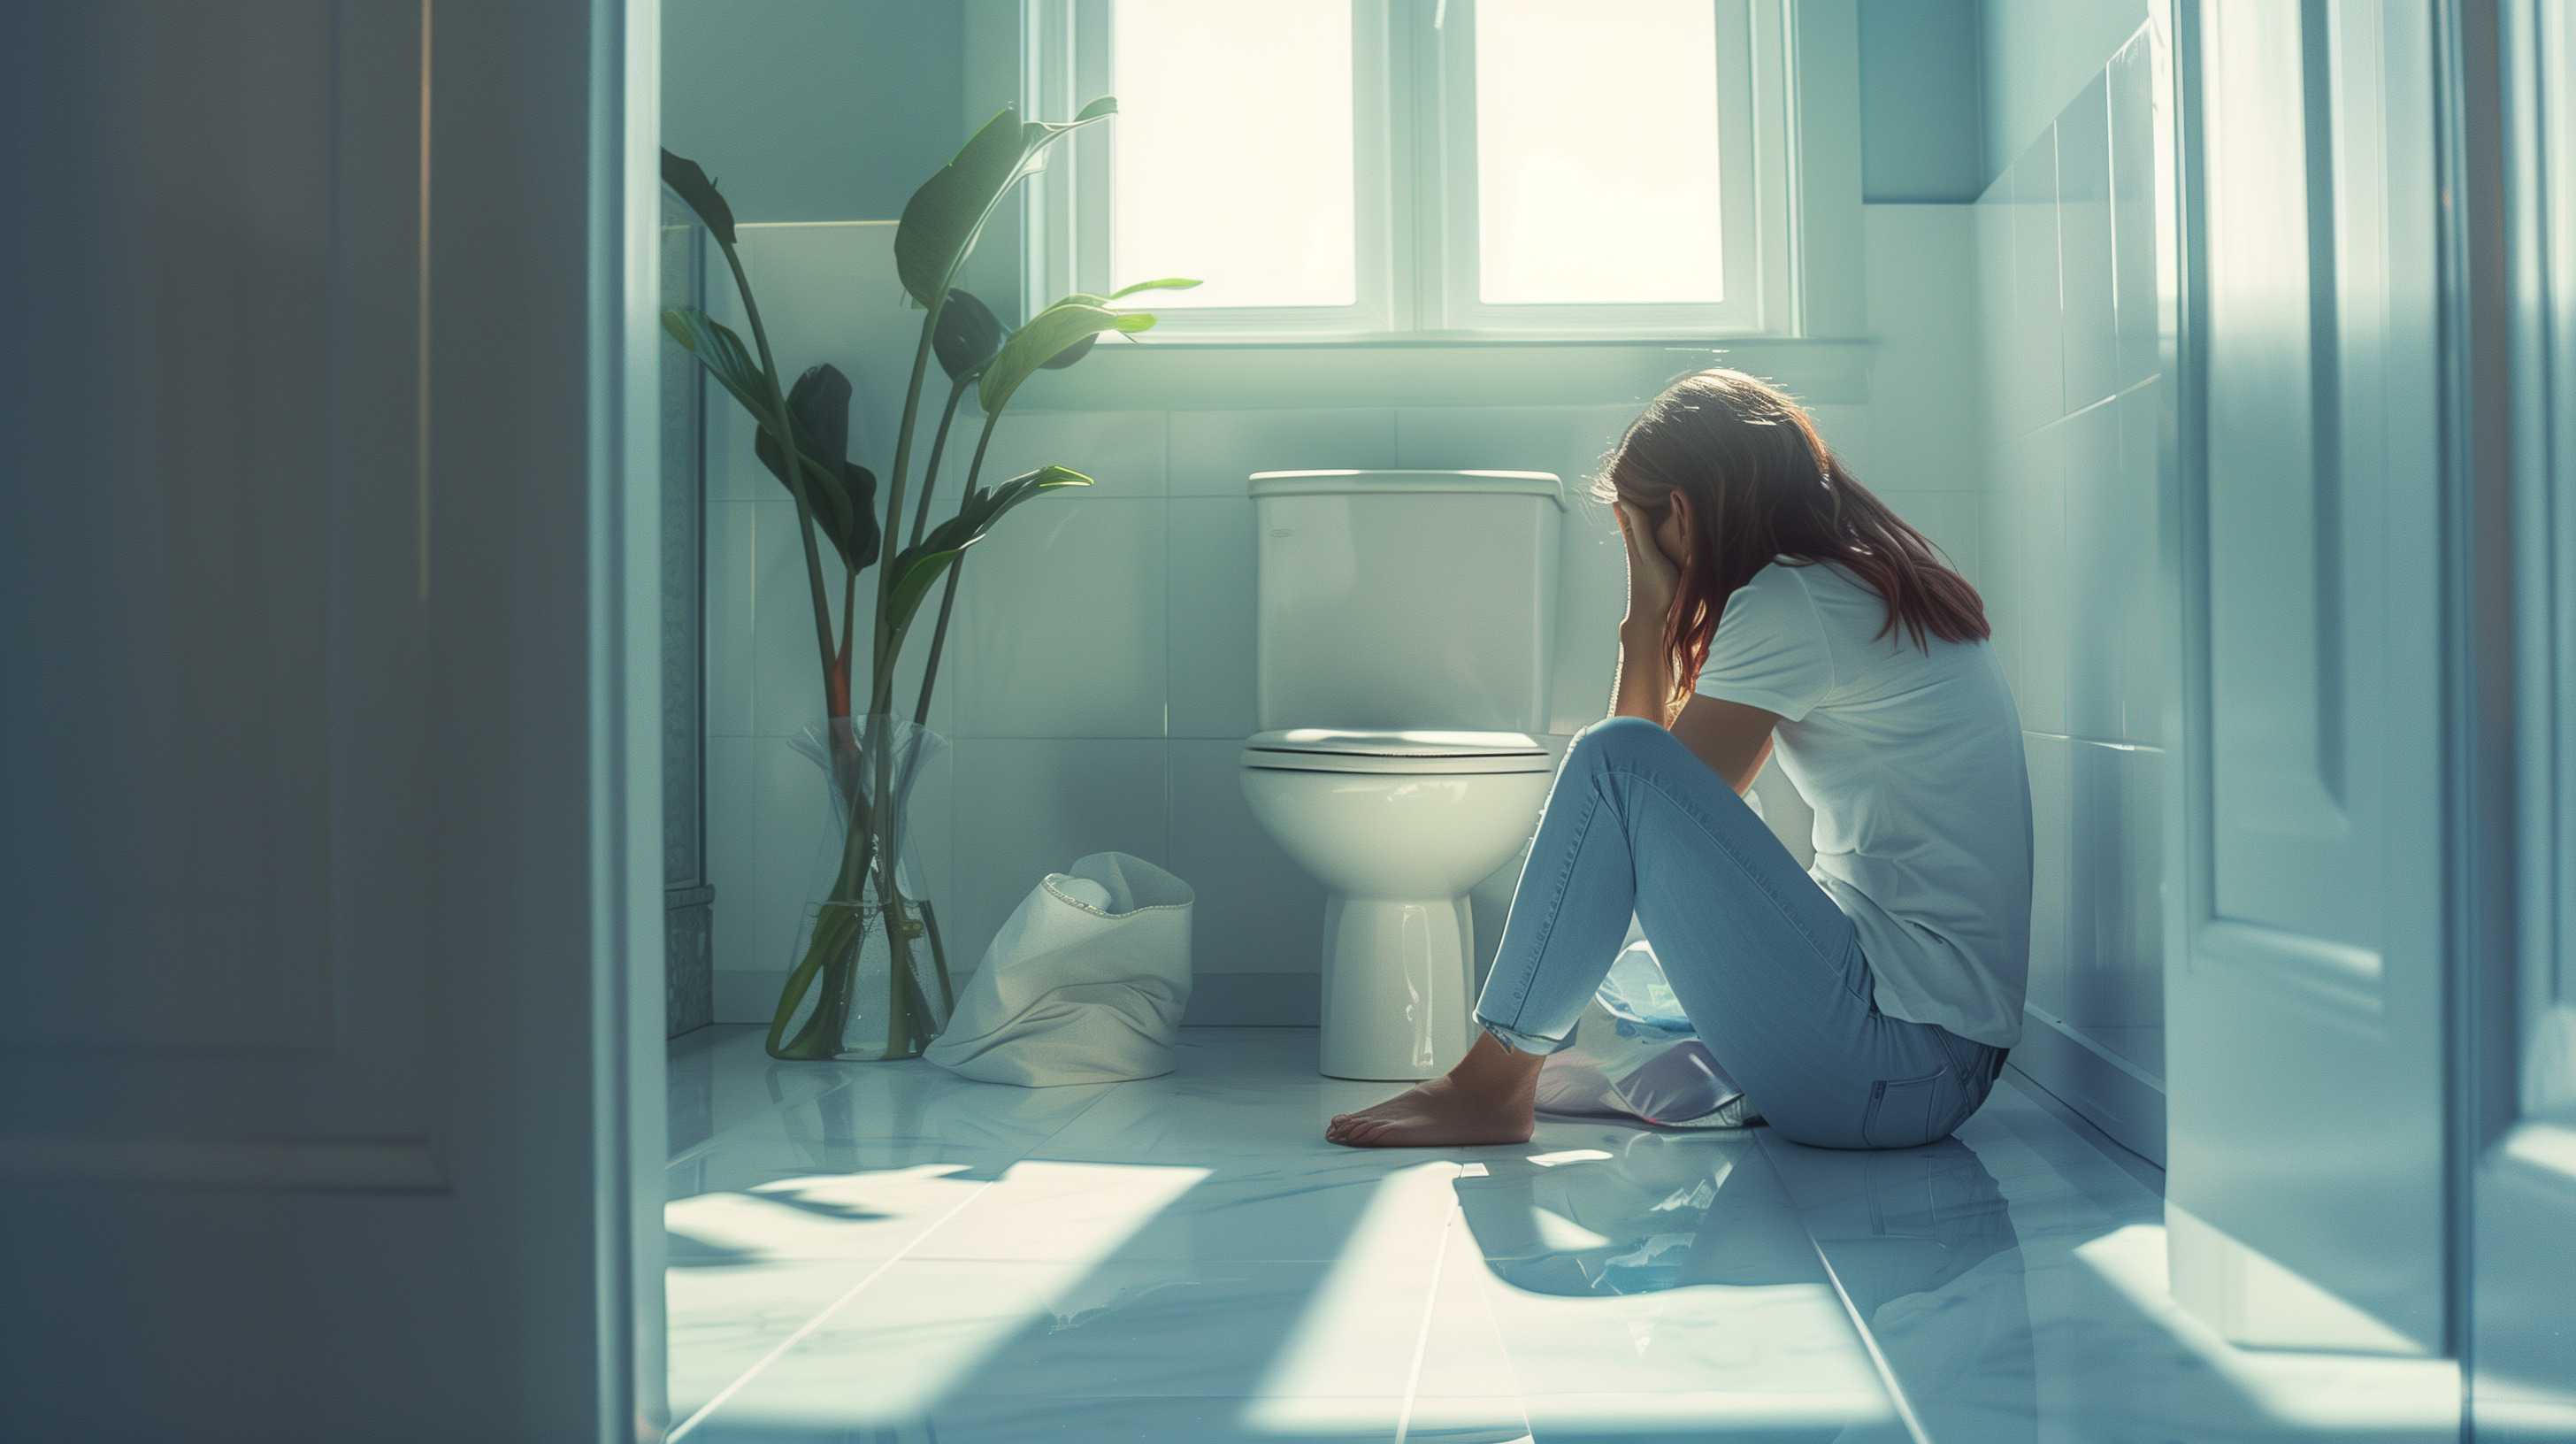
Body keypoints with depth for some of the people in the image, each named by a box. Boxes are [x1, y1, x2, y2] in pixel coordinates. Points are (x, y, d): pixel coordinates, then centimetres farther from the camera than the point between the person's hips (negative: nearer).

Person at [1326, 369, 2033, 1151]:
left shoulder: (1789, 602, -13)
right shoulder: (1873, 581, 16)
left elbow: (1661, 787, -6)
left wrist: (1648, 617, 0)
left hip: (1892, 1069, -10)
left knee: (1616, 761, -14)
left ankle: (1489, 1084, -6)